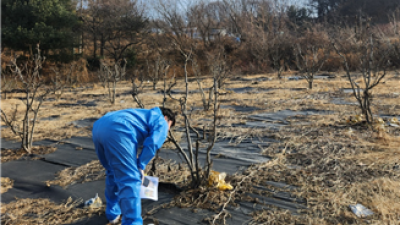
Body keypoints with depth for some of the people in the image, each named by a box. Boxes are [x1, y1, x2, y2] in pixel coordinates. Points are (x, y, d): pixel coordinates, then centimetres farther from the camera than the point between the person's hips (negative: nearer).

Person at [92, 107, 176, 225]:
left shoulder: (144, 115, 40)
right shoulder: (161, 122, 16)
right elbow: (151, 144, -1)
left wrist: (135, 165, 40)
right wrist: (140, 166, 8)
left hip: (98, 127, 9)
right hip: (117, 131, -9)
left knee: (113, 173, 26)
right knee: (130, 181, -3)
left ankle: (113, 213, 39)